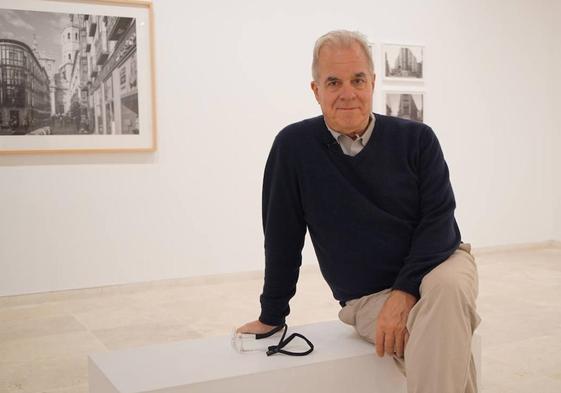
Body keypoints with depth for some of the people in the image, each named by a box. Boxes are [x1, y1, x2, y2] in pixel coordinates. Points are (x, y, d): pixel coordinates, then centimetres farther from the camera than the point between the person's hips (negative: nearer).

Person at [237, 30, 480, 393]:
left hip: (438, 264, 1)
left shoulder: (416, 139, -5)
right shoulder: (294, 146, -7)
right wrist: (272, 316, 6)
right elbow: (282, 237, 0)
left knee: (445, 288, -35)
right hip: (368, 296, -1)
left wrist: (404, 292, -21)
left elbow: (438, 219, -7)